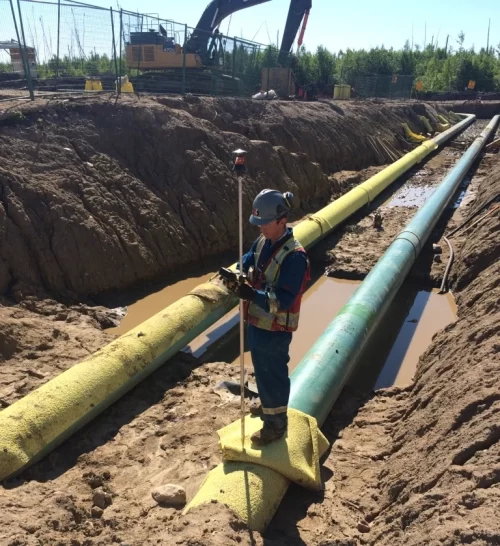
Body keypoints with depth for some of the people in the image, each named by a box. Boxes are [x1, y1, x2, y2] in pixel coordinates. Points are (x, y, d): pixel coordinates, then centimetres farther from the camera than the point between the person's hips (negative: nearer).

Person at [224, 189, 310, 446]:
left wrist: (252, 294, -41)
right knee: (262, 370, 26)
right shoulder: (262, 241, -1)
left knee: (273, 374, 10)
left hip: (275, 329, -8)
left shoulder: (294, 257, -27)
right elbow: (247, 262, 9)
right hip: (256, 322, 8)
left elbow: (284, 300, -29)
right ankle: (268, 406, 50)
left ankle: (276, 423, 31)